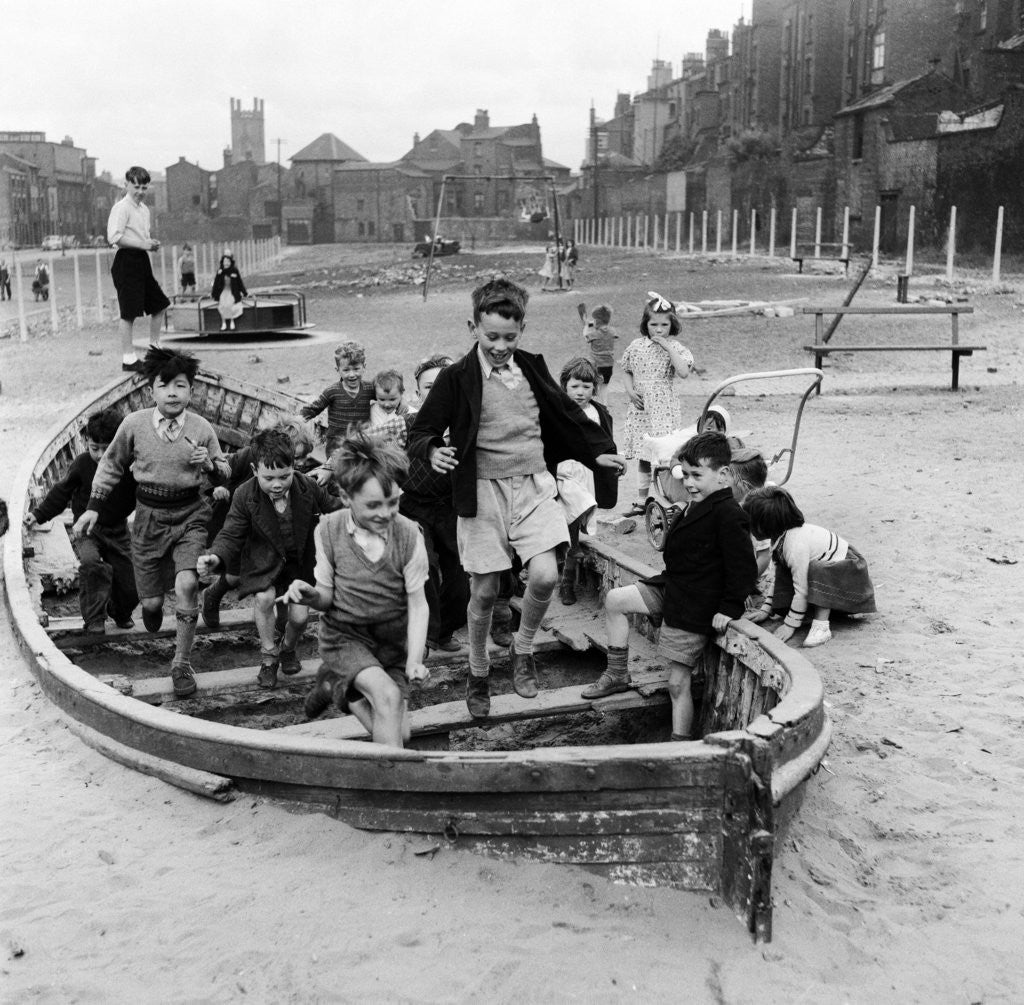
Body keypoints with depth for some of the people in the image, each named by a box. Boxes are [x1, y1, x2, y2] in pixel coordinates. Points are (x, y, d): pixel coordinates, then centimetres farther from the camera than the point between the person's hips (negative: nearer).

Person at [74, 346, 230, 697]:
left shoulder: (202, 428, -8)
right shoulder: (134, 424, -8)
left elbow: (223, 472, 6)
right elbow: (111, 465, 8)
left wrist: (209, 464, -17)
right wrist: (93, 507, 8)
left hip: (191, 515, -1)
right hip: (149, 517, 1)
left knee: (186, 584, -22)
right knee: (152, 599, 7)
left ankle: (181, 664, -4)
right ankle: (152, 608, 50)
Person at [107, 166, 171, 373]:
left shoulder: (144, 209, 17)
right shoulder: (121, 208, -11)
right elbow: (114, 237, -21)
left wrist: (151, 243, 7)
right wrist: (142, 244, -20)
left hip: (142, 261, 9)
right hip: (127, 261, -9)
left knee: (159, 304, 13)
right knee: (129, 312, -7)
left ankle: (155, 348, 25)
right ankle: (128, 359, -1)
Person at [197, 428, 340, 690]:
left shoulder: (309, 488, -19)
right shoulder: (245, 496, -22)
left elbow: (335, 510, -2)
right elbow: (231, 535, -19)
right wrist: (215, 557, -38)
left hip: (300, 559, 1)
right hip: (263, 558, -1)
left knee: (299, 616, -5)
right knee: (265, 598, -27)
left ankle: (288, 648, 33)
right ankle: (268, 656, 0)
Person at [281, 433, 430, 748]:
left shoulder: (408, 534, -16)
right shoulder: (328, 531, -13)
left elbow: (417, 604, -9)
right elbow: (328, 595, -2)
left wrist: (414, 660, -20)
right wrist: (310, 595, -26)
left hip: (392, 641, 2)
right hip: (344, 636, -2)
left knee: (399, 734, -2)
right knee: (388, 695, -29)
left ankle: (337, 685, 20)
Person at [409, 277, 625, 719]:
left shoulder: (532, 368, 5)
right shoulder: (456, 378, -6)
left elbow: (566, 413, 19)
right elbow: (420, 433, -2)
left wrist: (598, 450, 13)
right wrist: (433, 451, -24)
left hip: (534, 487, 3)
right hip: (483, 492, -2)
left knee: (544, 576, -14)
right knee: (484, 593, 4)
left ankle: (522, 650, 14)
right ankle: (478, 675, 28)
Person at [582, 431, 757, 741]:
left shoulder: (729, 515, -21)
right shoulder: (697, 507, 9)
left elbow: (744, 568, -21)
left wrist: (729, 608, -18)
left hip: (694, 610, -10)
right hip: (669, 588, 10)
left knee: (678, 682, -6)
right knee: (615, 600, 12)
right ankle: (617, 674, 21)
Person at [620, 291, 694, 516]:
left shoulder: (674, 347, -5)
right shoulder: (636, 346, 5)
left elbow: (684, 372, -21)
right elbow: (626, 371, 15)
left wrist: (667, 346, -21)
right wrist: (631, 392, -2)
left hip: (663, 407, -4)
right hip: (640, 407, 4)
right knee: (643, 455, 12)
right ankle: (641, 500, 22)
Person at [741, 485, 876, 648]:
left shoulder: (796, 545, -34)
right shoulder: (781, 537, -6)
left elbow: (802, 590, -30)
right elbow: (779, 578, 6)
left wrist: (790, 625, -22)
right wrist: (765, 609, 5)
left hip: (850, 571, -10)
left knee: (818, 573, -38)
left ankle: (821, 627, -28)